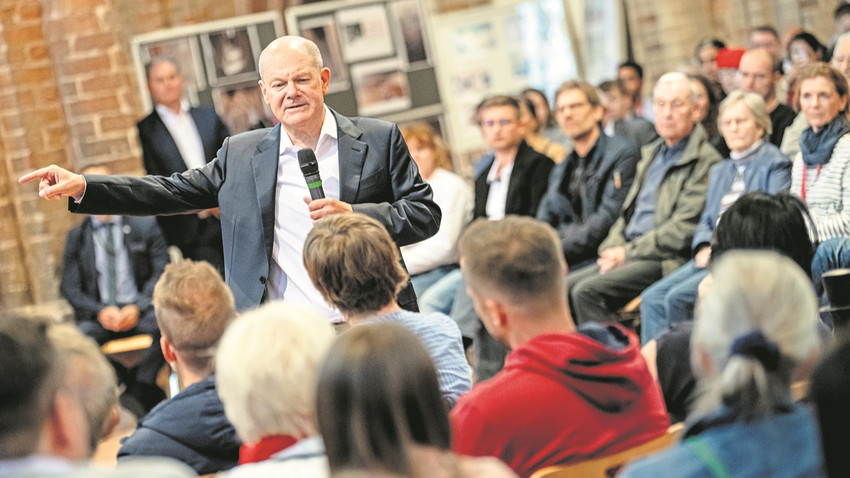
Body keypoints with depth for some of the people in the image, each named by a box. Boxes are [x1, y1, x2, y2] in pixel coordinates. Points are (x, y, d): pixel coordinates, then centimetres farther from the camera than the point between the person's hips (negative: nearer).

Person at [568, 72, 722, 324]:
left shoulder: (705, 162, -8)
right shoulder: (651, 154, 20)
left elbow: (683, 230, -15)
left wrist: (628, 252, -12)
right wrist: (613, 249, 1)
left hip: (666, 261, -8)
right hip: (631, 255, 8)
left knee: (587, 290, -26)